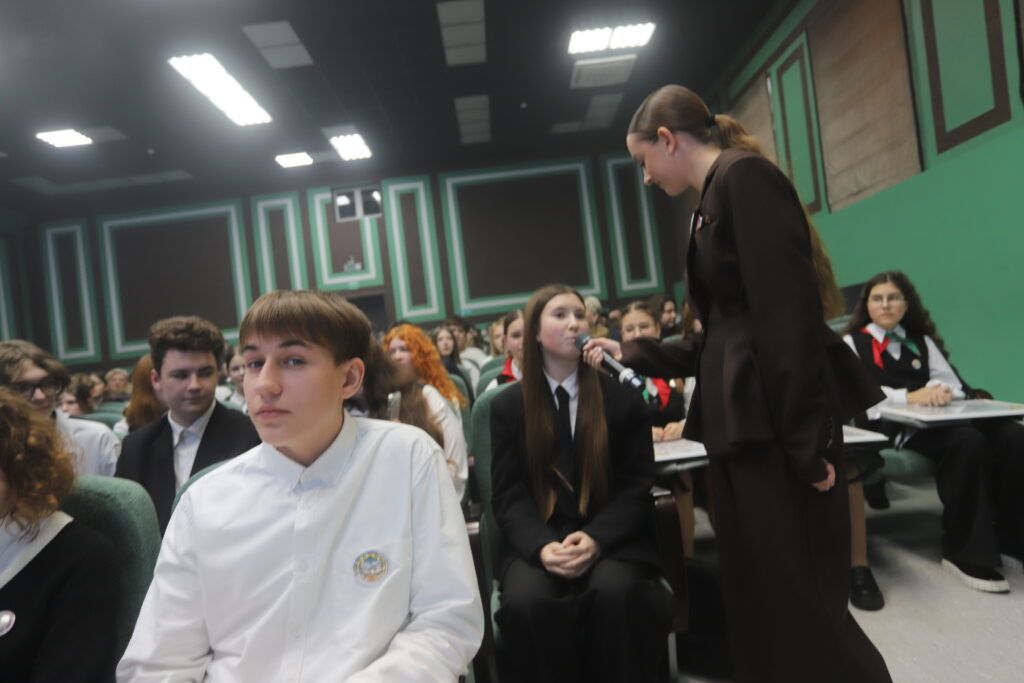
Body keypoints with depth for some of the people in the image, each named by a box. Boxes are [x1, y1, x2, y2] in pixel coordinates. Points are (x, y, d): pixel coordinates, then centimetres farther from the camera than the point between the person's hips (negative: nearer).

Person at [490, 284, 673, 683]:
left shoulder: (623, 398, 4)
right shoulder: (508, 405, 5)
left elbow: (636, 487, 2)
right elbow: (509, 495, 1)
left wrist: (596, 538, -17)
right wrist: (542, 546, -19)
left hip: (611, 538, 0)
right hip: (538, 539, 0)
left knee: (614, 592, -32)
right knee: (525, 601, -30)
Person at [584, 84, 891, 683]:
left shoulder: (744, 175, -9)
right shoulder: (715, 200, 19)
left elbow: (789, 311, -19)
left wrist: (808, 439, -21)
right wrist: (633, 354, 26)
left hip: (779, 426, -10)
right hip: (744, 424, 10)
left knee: (799, 601, -1)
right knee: (759, 598, 16)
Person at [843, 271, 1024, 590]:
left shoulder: (921, 340, 28)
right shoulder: (853, 342, 12)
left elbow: (954, 384, 15)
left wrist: (938, 392, -12)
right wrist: (909, 397, -22)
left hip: (935, 419, 5)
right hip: (892, 425, -5)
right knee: (969, 442, -34)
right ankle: (965, 553, -24)